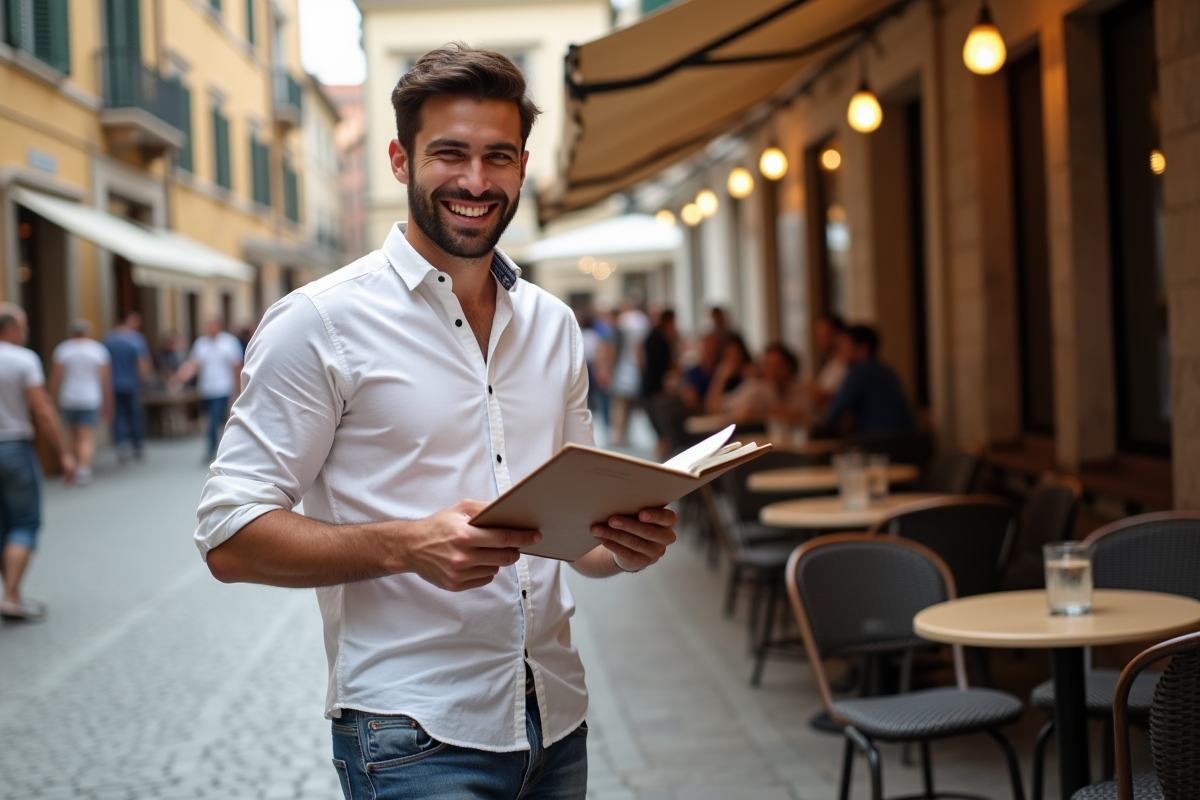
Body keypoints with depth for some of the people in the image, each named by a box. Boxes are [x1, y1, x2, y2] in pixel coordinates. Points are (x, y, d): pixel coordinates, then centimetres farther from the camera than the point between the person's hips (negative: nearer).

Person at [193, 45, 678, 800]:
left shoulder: (553, 326, 10)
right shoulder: (320, 322, -8)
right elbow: (230, 536, -12)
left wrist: (625, 544, -6)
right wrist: (409, 544, -25)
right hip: (415, 738, -6)